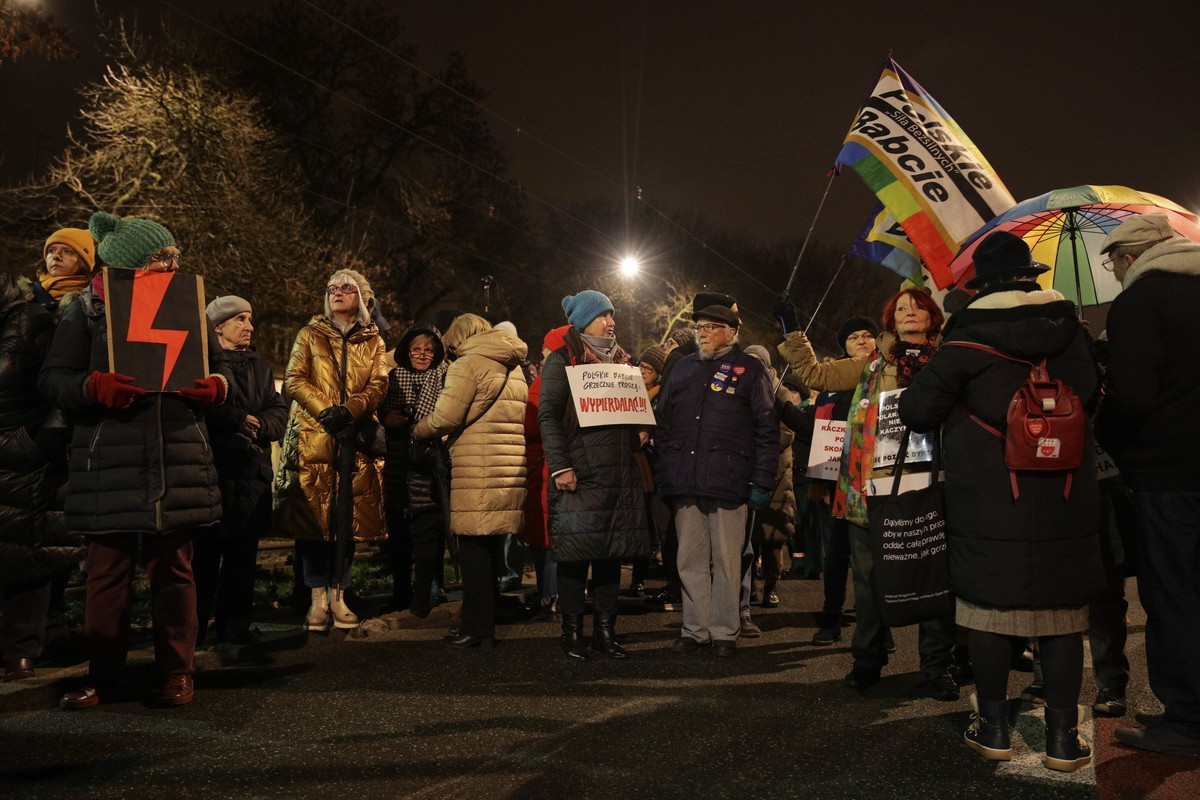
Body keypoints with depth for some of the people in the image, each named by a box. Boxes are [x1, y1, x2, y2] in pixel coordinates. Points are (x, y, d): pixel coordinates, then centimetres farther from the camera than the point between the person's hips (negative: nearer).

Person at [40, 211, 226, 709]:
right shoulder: (88, 307, 5)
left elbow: (218, 369, 17)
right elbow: (52, 378, 2)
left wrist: (215, 387, -6)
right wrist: (94, 386, -18)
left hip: (178, 457, 2)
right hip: (109, 458, -1)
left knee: (172, 567, 5)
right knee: (107, 569, 3)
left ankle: (177, 672, 15)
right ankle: (104, 676, 16)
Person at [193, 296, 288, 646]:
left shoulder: (260, 367, 21)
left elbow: (279, 413, 11)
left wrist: (257, 425, -8)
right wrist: (239, 419, -15)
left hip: (253, 471, 5)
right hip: (213, 466, -4)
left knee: (243, 553, 4)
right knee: (206, 551, -5)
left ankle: (234, 630, 10)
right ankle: (192, 629, 4)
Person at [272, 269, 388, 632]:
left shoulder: (373, 341, 14)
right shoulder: (309, 336, 11)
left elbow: (378, 385, 2)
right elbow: (294, 380, 0)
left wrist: (349, 411, -17)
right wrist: (326, 412, -16)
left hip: (355, 439, 1)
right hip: (312, 436, -1)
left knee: (348, 517, 1)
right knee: (312, 514, -4)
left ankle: (338, 595, 10)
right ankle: (317, 598, 2)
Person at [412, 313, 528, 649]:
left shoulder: (467, 365, -5)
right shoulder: (514, 368, 19)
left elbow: (445, 418, -12)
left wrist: (416, 430, 8)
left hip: (478, 471, -8)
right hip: (511, 468, 8)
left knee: (474, 547, -1)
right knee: (490, 548, 13)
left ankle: (476, 628, 3)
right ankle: (485, 624, 19)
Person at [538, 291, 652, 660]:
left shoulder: (622, 360, 19)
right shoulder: (562, 360, 0)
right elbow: (548, 415, -8)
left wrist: (641, 432, 5)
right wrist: (559, 466, -17)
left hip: (620, 474, 6)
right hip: (579, 474, -6)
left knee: (612, 552, 7)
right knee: (575, 552, -3)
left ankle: (605, 630, 17)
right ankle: (572, 632, 9)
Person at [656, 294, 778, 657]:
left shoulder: (749, 369, 4)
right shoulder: (682, 369, 17)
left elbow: (766, 430, -1)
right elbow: (662, 423, 17)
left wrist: (762, 482, -7)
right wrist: (662, 473, 9)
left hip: (728, 482, -4)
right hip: (684, 482, 4)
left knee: (726, 560, 3)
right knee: (690, 560, 7)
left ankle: (724, 630, 13)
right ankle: (694, 629, 17)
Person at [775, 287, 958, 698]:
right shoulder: (871, 366, 13)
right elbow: (814, 373, 13)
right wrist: (791, 329, 10)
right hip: (871, 486, 2)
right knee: (869, 577, 9)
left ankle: (937, 665, 18)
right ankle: (868, 660, 23)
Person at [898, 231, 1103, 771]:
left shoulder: (969, 339, -8)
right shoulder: (1070, 332, 4)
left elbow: (917, 410, -9)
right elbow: (1091, 394, 18)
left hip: (989, 501, -3)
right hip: (1066, 498, 3)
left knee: (988, 604, 6)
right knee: (1062, 608, 8)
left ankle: (994, 728, 14)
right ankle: (1063, 736, 11)